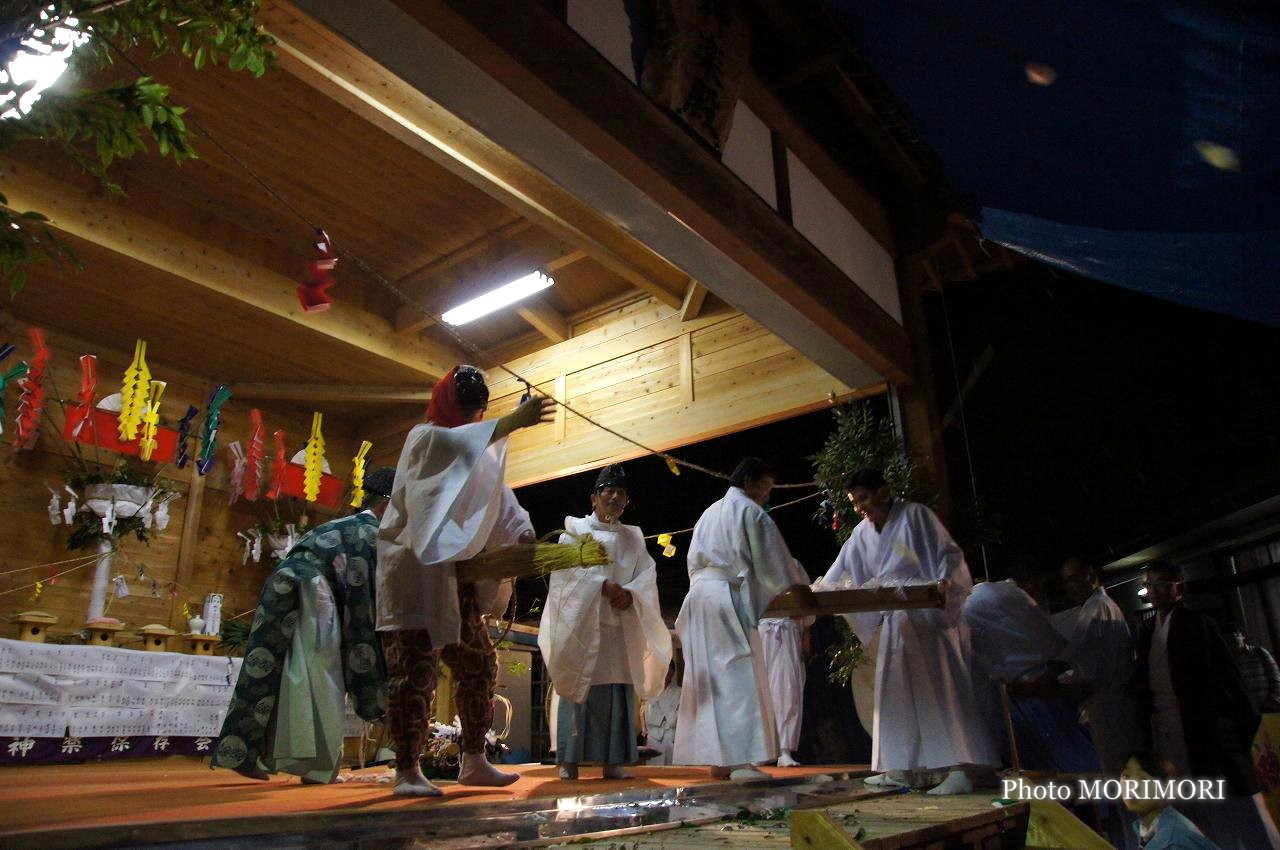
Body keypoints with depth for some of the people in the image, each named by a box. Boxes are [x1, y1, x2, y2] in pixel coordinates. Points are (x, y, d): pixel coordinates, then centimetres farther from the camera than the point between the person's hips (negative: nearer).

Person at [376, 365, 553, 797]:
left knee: (479, 664, 7)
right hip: (415, 567, -8)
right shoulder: (425, 438, -3)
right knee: (414, 669, -8)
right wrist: (514, 421, -34)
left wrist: (522, 531, -8)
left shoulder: (473, 448, 20)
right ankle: (406, 771, -1)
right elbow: (460, 444, -27)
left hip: (453, 571, 8)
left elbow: (495, 491, 8)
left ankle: (474, 761, 14)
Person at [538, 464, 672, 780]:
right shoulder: (575, 529, 9)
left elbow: (647, 574, 7)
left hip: (622, 623, 3)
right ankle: (569, 760, -3)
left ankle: (613, 761, 3)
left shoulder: (633, 537, 19)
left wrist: (630, 594, -14)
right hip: (583, 620, -3)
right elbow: (566, 567, -7)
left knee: (619, 690, -1)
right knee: (580, 688, -6)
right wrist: (603, 585, -18)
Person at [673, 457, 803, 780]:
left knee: (712, 679, 7)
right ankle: (741, 760, -12)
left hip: (699, 596, 8)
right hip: (730, 598, -8)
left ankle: (718, 759, 8)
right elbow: (772, 561, -3)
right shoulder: (751, 512, -2)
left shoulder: (709, 513, 22)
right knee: (739, 676, -8)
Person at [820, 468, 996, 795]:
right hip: (895, 620, 7)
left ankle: (959, 770, -8)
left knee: (939, 686, -9)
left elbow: (949, 554, -9)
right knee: (896, 691, 7)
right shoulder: (862, 534, 10)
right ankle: (899, 767, 12)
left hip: (928, 615, -7)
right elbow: (838, 576, 10)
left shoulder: (915, 515, -7)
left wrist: (944, 581, -28)